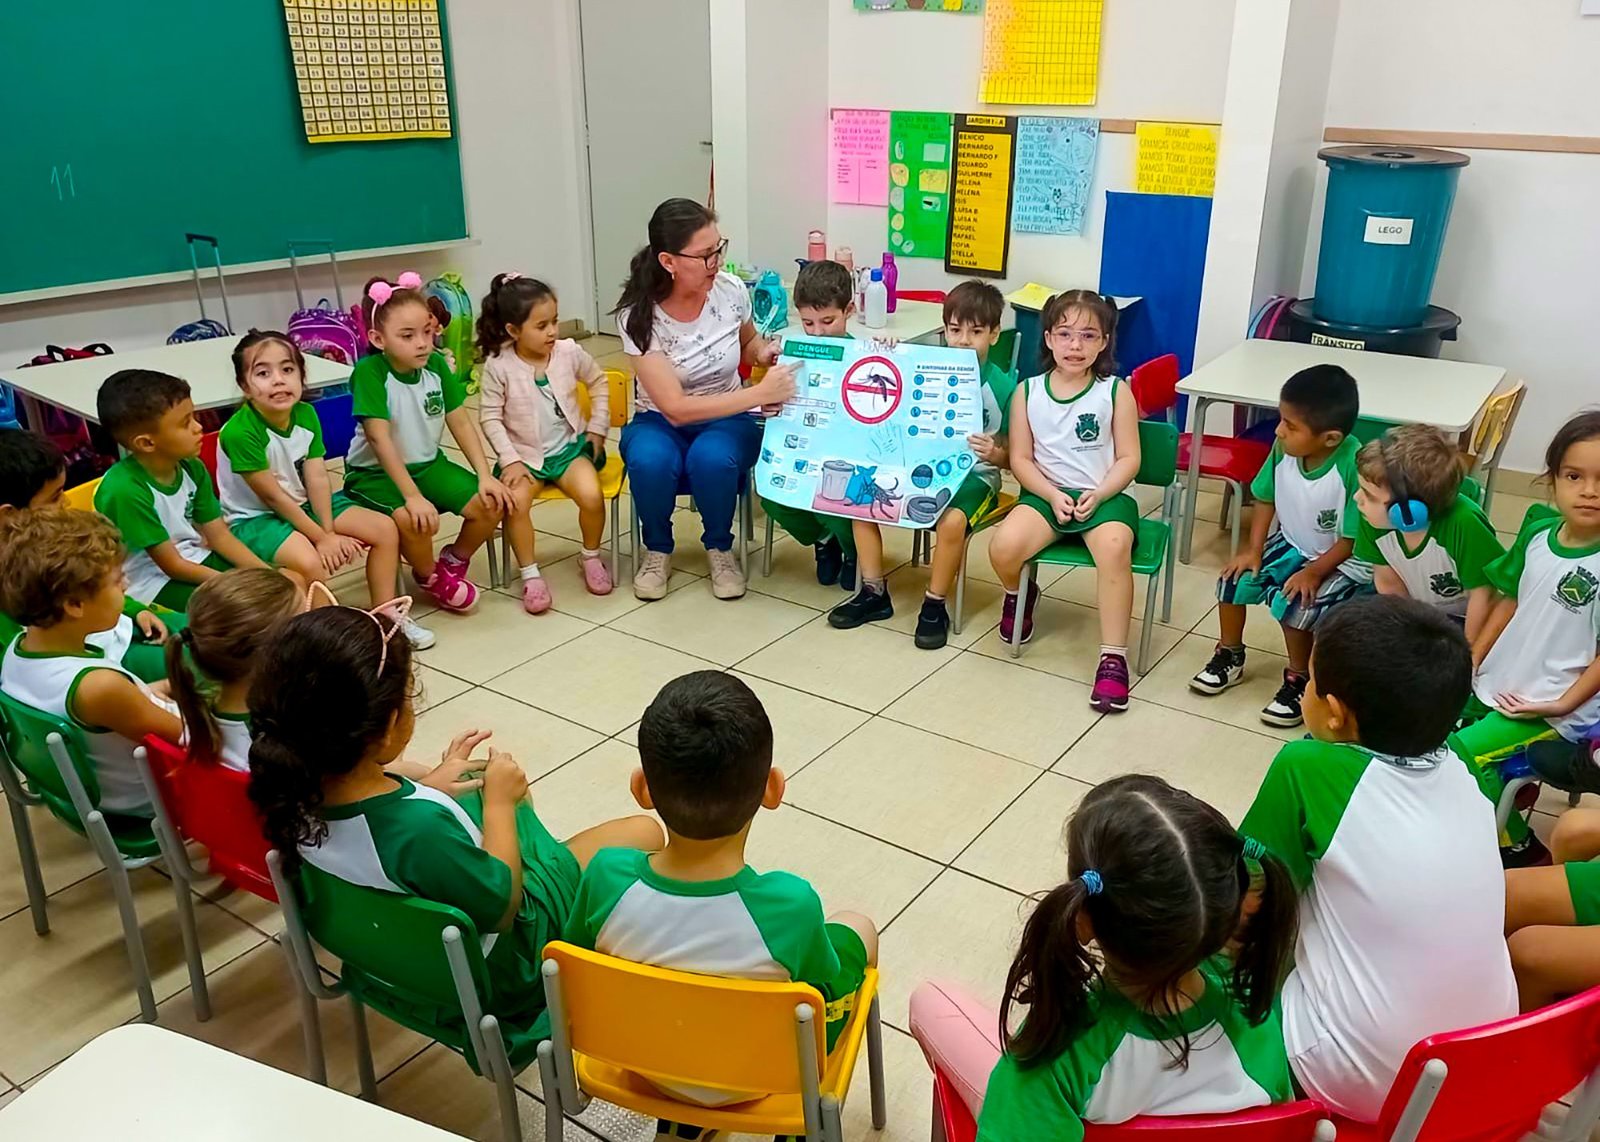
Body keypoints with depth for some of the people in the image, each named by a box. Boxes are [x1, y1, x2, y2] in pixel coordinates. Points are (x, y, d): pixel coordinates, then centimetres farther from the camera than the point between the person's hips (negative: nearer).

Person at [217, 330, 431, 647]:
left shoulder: (306, 414, -6)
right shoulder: (239, 432, -25)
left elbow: (317, 479, -9)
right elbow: (273, 496, -21)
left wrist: (329, 531, -19)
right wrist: (322, 538, -18)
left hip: (303, 505, 7)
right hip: (254, 518, -7)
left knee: (385, 529, -3)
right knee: (308, 560, -35)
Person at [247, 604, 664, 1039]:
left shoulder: (296, 793, -22)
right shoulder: (421, 829, -44)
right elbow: (501, 908, -25)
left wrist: (427, 788, 4)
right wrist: (499, 802, -16)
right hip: (495, 975, -7)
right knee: (644, 832, 6)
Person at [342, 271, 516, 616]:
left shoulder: (436, 364, -5)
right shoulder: (369, 371, -21)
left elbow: (460, 422, -2)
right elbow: (379, 438, -25)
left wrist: (485, 476, -11)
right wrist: (413, 496, -30)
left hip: (428, 463, 5)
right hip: (375, 472, -5)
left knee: (491, 504, -14)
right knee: (416, 519, -34)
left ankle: (454, 561, 15)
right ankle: (431, 578, -1)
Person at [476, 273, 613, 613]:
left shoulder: (569, 352, -5)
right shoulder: (498, 365, -11)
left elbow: (598, 382, 12)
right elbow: (490, 417, -6)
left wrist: (597, 428, 8)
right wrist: (510, 459, -14)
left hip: (570, 447, 1)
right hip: (524, 454, -1)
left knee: (591, 495, -25)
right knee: (515, 502, -29)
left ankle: (591, 556, 4)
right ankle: (530, 575, -8)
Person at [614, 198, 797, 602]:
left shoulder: (731, 290, -11)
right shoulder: (639, 316, -20)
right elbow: (675, 409, -26)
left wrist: (764, 352, -12)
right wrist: (760, 393, -34)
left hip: (726, 421, 1)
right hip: (660, 423, -1)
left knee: (712, 458, -34)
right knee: (650, 461, -36)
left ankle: (719, 547, -3)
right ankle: (657, 550, -4)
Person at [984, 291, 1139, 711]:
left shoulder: (1115, 392, 0)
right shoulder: (1027, 392, 4)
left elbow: (1128, 459, 0)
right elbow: (1021, 459, 3)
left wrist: (1097, 495, -16)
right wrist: (1052, 495, -13)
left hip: (1105, 496, -1)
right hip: (1046, 494, 2)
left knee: (1114, 548, -34)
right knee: (1003, 546, -26)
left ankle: (1113, 657, -25)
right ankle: (1019, 593, 13)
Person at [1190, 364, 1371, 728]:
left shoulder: (1354, 466, -30)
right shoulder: (1283, 448, -15)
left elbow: (1354, 539, -22)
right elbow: (1265, 499, 1)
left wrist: (1314, 572, -25)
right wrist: (1253, 549, -6)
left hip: (1342, 562, -6)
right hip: (1292, 545, 6)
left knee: (1296, 603, -26)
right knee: (1234, 577, -7)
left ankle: (1299, 680, 1)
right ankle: (1229, 657, 17)